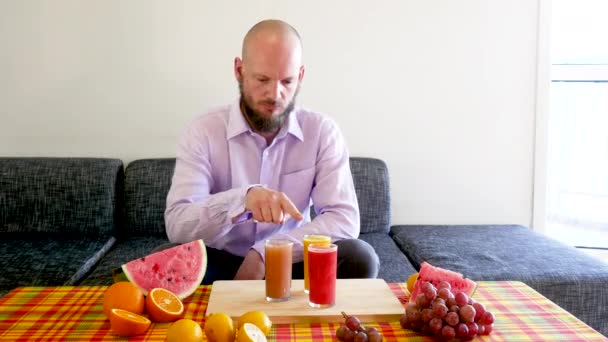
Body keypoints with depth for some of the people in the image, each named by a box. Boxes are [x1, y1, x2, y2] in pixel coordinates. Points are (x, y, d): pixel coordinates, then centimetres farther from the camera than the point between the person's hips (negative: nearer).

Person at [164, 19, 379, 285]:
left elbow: (345, 220, -16)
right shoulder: (202, 132, -11)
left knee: (359, 258, -26)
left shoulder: (322, 131, -8)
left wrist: (262, 254, -26)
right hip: (222, 263, -1)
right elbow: (177, 224, -21)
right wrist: (241, 199, -41)